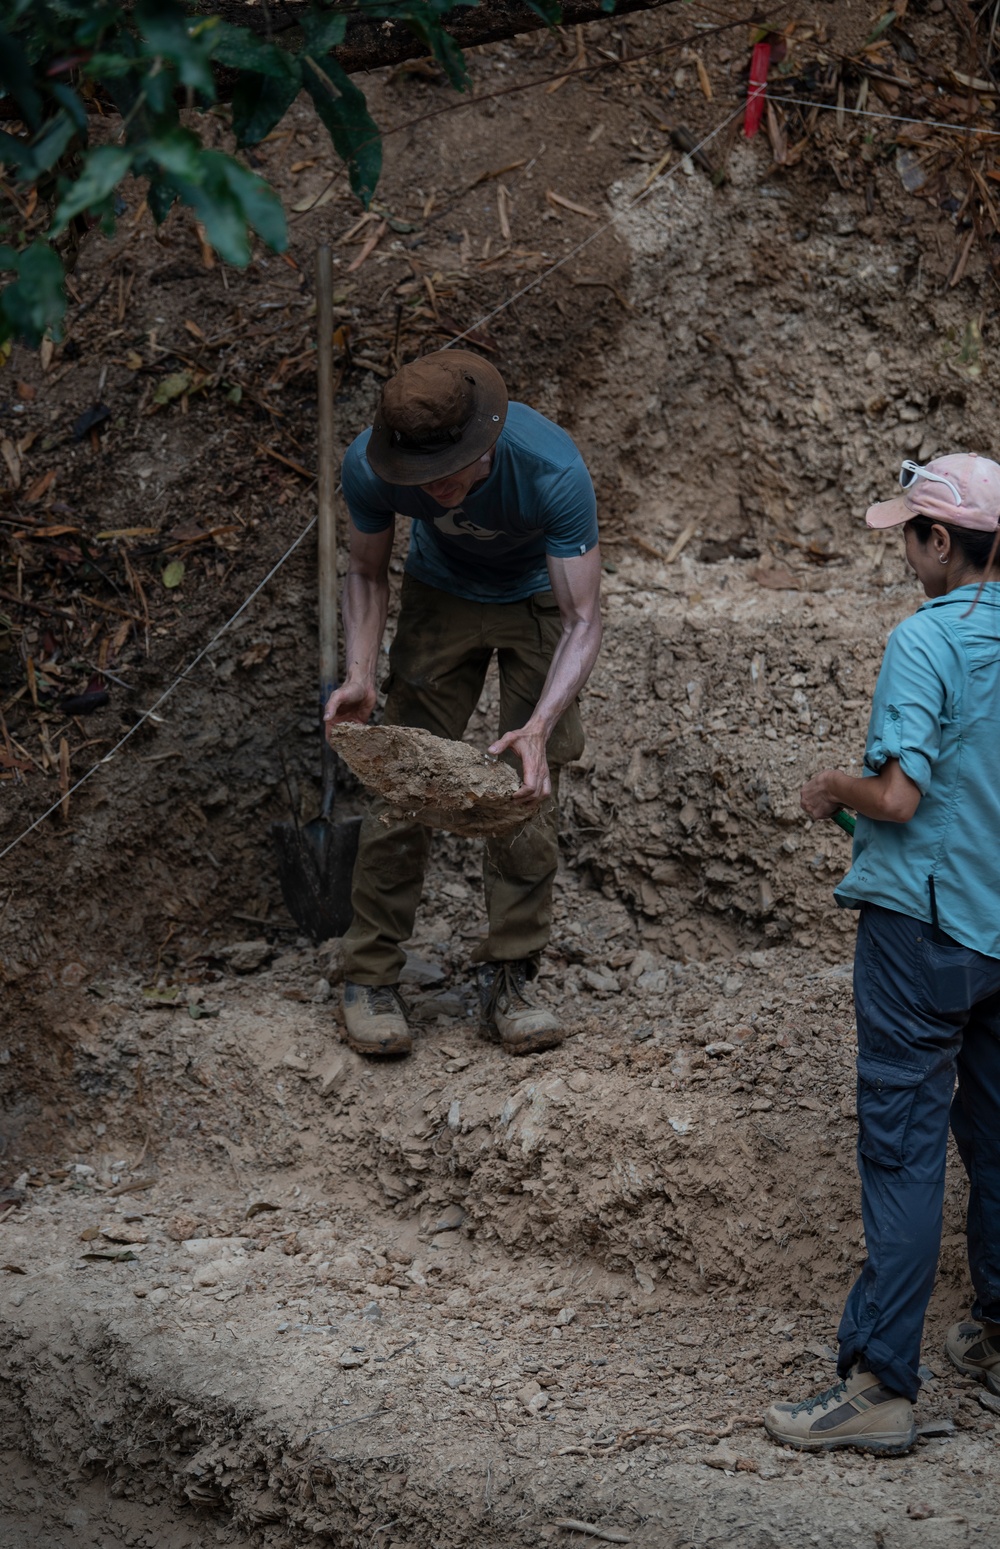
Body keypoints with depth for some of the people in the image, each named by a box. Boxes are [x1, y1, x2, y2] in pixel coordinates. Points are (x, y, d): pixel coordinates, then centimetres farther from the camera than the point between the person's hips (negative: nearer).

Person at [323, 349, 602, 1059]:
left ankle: (509, 976, 6)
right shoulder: (370, 466, -32)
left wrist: (539, 726, -51)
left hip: (538, 599, -1)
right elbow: (368, 573, -11)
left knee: (530, 787, -6)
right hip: (442, 594, 2)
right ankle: (371, 977, 4)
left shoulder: (553, 472, -40)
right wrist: (359, 675, -27)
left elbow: (583, 623, -36)